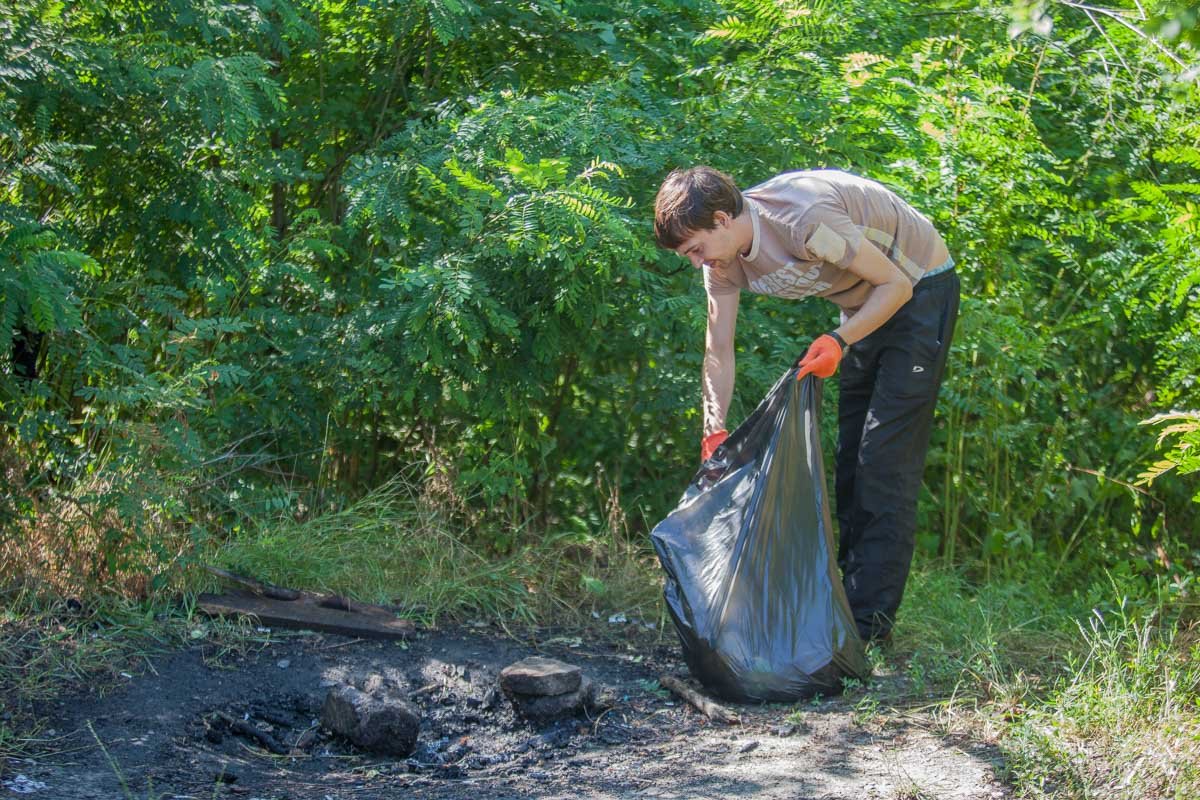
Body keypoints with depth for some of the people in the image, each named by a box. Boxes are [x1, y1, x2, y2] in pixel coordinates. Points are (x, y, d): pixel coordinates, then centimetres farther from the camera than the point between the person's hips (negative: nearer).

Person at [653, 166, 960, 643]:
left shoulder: (804, 219, -35)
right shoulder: (722, 258, -10)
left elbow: (896, 284, -24)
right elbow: (719, 350, -4)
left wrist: (839, 341, -32)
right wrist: (715, 433, -10)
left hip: (920, 290, -8)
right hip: (866, 304, 9)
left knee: (885, 462, -12)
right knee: (851, 461, 10)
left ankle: (870, 619, -10)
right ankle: (849, 598, 18)